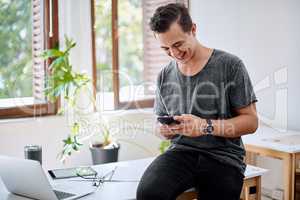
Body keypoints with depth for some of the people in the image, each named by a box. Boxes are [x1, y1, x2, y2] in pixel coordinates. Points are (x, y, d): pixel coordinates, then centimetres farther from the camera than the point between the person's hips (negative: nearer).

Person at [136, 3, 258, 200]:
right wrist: (164, 129, -3)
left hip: (223, 157, -2)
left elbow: (251, 121, -4)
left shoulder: (230, 65, -4)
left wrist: (206, 126, -17)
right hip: (181, 151, 2)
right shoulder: (165, 76, 10)